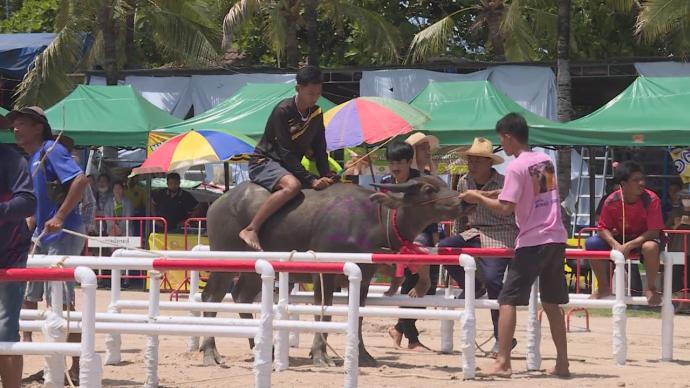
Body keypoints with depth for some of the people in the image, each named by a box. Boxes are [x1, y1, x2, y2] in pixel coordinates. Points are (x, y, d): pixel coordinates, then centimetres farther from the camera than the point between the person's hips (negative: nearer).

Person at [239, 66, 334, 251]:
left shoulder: (316, 114, 5)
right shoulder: (283, 111, -18)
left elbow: (319, 151, 10)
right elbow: (286, 153, -21)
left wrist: (326, 178, -8)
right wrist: (311, 180, -27)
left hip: (290, 166, 8)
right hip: (263, 162, -8)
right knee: (293, 186, -37)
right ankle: (251, 230, -41)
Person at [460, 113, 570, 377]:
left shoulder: (516, 167, -11)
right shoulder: (545, 161, 12)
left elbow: (506, 208, -17)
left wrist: (479, 198, -3)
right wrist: (490, 195, 20)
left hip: (532, 242, -7)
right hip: (556, 239, 7)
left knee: (508, 300, -3)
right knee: (551, 303, 15)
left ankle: (503, 363, -11)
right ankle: (562, 363, 14)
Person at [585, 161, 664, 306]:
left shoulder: (651, 200, -24)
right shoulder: (611, 201, -16)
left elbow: (654, 232, -24)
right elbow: (604, 228, -8)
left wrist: (629, 246, -32)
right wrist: (615, 244, -29)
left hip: (644, 239, -3)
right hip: (619, 239, 3)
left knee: (651, 247, -40)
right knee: (591, 244, -20)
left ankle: (651, 288, -14)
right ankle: (604, 287, -1)